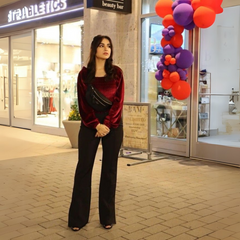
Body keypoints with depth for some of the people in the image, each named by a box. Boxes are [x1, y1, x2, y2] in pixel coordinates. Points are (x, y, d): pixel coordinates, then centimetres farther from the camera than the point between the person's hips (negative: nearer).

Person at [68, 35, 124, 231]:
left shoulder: (116, 72, 5)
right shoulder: (84, 74, 3)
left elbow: (118, 100, -3)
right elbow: (83, 103, -2)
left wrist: (107, 124, -14)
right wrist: (96, 125, -14)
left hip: (113, 125, 1)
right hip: (89, 125, 0)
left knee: (109, 169, 5)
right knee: (84, 167, 1)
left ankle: (107, 216, 15)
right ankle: (78, 217, 11)